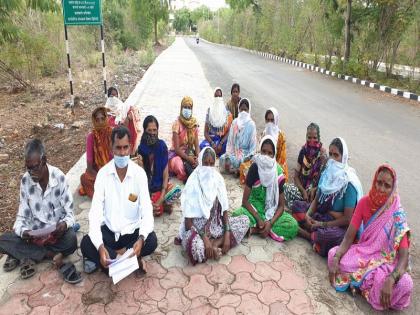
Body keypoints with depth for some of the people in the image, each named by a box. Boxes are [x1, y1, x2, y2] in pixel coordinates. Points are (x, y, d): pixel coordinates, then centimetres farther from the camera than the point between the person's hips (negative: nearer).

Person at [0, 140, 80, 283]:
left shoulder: (59, 177, -15)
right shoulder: (25, 181, -7)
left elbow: (69, 213, -11)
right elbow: (22, 216, -3)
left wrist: (65, 224, -34)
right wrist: (22, 231, -25)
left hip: (57, 231, -3)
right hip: (34, 232, 3)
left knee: (71, 241, -34)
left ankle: (25, 255, -12)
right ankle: (54, 256, -21)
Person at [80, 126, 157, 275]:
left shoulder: (139, 173, -12)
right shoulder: (103, 173, -11)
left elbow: (147, 211, -17)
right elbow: (95, 213, -17)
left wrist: (141, 239, -37)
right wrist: (100, 246, -32)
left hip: (132, 231, 0)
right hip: (109, 230, 0)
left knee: (151, 241, -28)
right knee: (86, 244, -26)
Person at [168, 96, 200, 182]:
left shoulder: (194, 123, 0)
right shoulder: (177, 124, -15)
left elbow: (196, 145, -2)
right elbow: (176, 148, -18)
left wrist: (197, 158, -21)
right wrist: (188, 158, -29)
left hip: (190, 152, 5)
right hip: (177, 153, -4)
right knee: (180, 165, -36)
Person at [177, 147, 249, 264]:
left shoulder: (218, 179, -4)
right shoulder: (192, 185, -18)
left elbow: (224, 210, 0)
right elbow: (188, 221, -18)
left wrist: (227, 235, -12)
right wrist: (205, 239, -25)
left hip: (216, 225, 6)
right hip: (197, 228, -6)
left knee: (245, 220, -8)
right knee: (194, 245, -39)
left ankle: (214, 244, -15)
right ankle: (215, 246, -6)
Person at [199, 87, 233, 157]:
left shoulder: (227, 112, 0)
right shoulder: (209, 111, 2)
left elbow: (228, 132, -4)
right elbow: (206, 132, -1)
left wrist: (221, 143, -20)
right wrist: (212, 143, -18)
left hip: (222, 139, 0)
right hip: (211, 138, 0)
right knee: (202, 145, -30)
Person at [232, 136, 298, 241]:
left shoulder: (278, 173, -10)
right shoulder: (255, 168, -15)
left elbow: (281, 205, -6)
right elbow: (245, 201, -14)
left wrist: (270, 222, -21)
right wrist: (259, 219, -23)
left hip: (271, 211, 3)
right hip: (254, 208, -2)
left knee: (293, 225, -24)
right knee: (237, 215, -34)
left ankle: (254, 229, -17)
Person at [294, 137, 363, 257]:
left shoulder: (349, 183, -18)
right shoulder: (327, 173, 0)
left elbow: (347, 219, -17)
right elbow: (316, 199, 7)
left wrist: (322, 224, -18)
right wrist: (308, 214, -12)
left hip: (338, 225, -6)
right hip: (320, 214, 6)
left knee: (330, 235, -37)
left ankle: (310, 235, -7)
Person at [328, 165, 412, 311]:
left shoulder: (397, 215, -19)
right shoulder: (365, 202, -11)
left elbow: (404, 257, -22)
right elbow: (349, 237, -11)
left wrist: (390, 280, -40)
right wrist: (336, 258, -28)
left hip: (385, 261, -2)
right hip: (363, 253, 2)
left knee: (404, 284, -32)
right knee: (333, 254, -23)